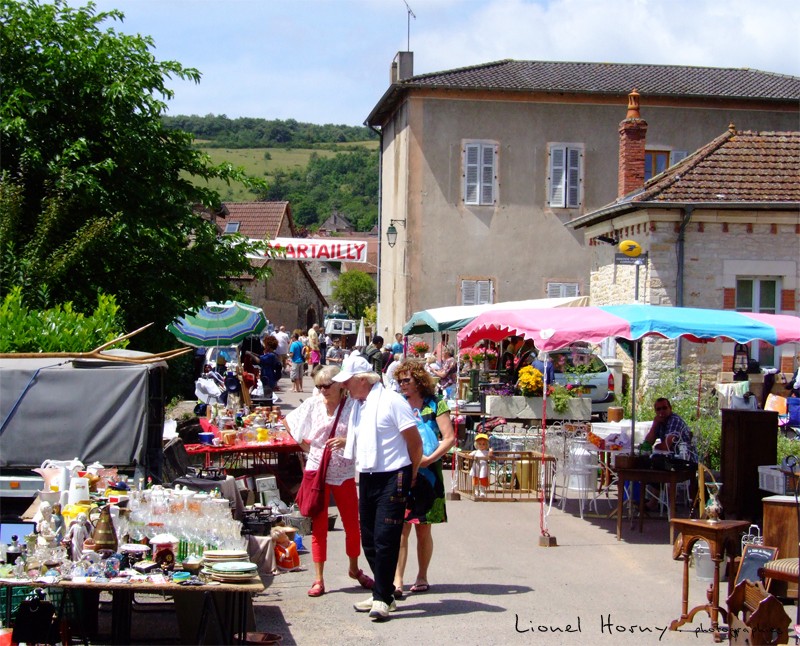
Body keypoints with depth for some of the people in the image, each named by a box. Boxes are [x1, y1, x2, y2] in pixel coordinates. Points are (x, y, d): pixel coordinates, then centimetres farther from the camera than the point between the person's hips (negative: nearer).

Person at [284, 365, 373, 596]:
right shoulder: (313, 404, 0)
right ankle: (318, 579, 10)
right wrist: (304, 445, 9)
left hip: (344, 473, -1)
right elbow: (289, 422, 15)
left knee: (352, 526, 7)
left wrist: (347, 442, -25)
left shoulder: (352, 406, -7)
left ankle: (354, 569, 30)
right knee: (319, 527, 4)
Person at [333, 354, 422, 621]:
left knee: (385, 540, -8)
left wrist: (411, 474, 0)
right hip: (367, 478, 8)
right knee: (369, 541, 10)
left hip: (392, 478, -8)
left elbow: (415, 442, -8)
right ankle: (383, 595, 20)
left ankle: (382, 597, -2)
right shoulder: (357, 405, 13)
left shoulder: (392, 401, -11)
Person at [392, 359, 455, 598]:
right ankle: (397, 581, -11)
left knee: (423, 529, 7)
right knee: (401, 528, -7)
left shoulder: (435, 404, 1)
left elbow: (450, 438, -6)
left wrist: (429, 459, -15)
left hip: (427, 473, -1)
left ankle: (422, 576, 22)